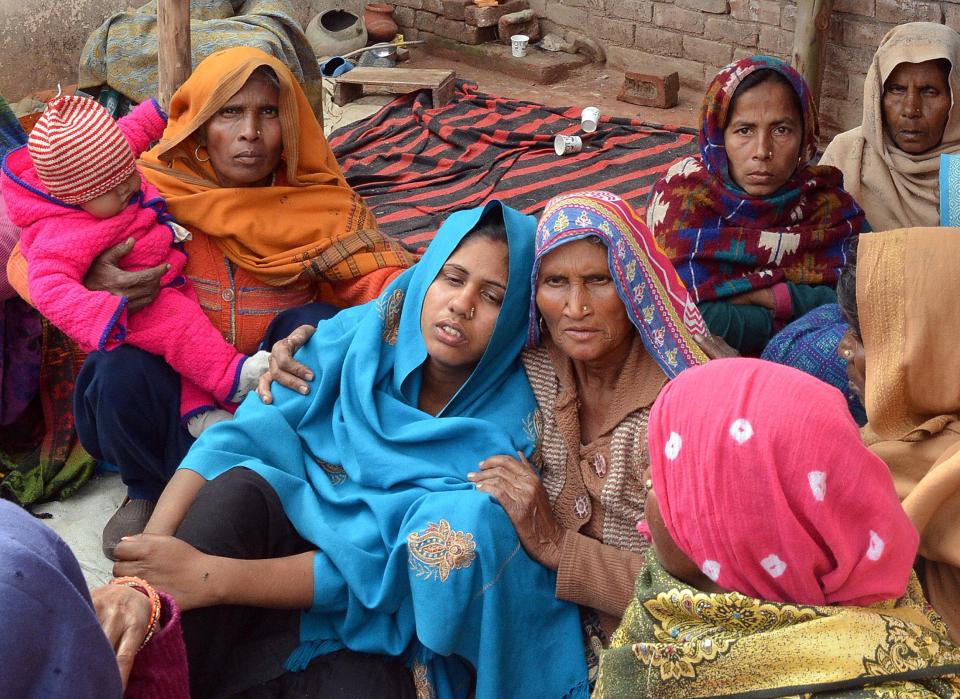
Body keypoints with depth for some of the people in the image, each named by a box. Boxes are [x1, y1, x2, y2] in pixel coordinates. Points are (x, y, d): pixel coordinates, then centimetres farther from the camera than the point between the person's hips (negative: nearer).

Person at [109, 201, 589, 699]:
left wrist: (210, 578, -29)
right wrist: (145, 561, -30)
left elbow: (391, 560, -22)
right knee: (237, 488, -26)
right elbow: (237, 441, -14)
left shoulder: (509, 428, -14)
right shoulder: (357, 336, -5)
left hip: (389, 624, -3)